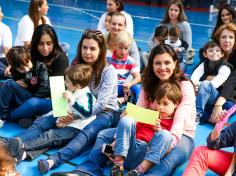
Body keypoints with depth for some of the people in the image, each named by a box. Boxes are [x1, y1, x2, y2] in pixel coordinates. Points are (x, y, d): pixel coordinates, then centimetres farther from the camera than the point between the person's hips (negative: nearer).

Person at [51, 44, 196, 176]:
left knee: (173, 155, -42)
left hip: (179, 135, -5)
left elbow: (181, 119, -23)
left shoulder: (185, 86, -10)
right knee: (105, 134, -8)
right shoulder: (149, 85, 5)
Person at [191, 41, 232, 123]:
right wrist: (195, 84, -27)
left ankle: (197, 114, -38)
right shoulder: (204, 64, 14)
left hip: (216, 96, -6)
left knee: (205, 84, -34)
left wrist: (199, 85, -27)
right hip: (201, 94, 6)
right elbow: (195, 75, -4)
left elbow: (218, 81, -18)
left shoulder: (225, 67, -1)